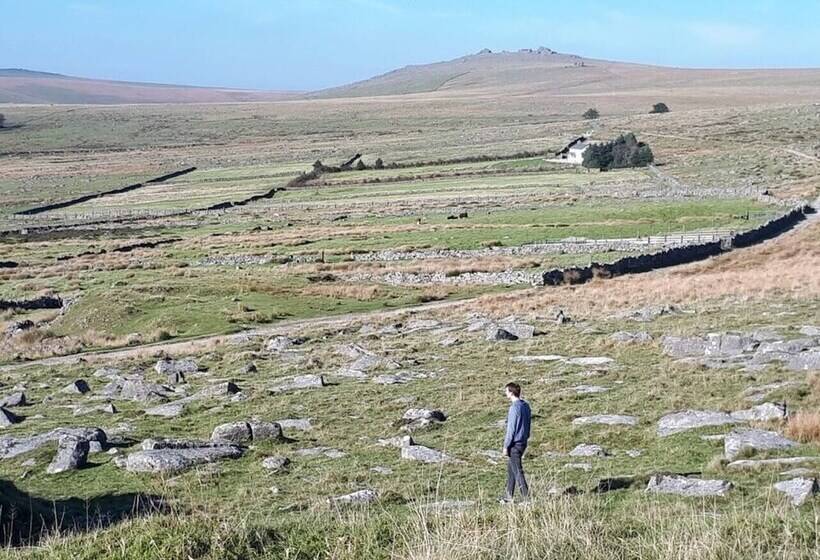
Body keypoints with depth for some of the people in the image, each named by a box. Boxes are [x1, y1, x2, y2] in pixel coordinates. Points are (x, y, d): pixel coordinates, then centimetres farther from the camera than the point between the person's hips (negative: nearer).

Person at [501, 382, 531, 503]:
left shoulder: (514, 408, -18)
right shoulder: (526, 406, 9)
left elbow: (511, 429, -18)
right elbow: (527, 425, 16)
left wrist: (506, 446, -14)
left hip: (514, 444, -9)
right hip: (523, 442, 9)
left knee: (517, 471, -4)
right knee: (511, 470, 17)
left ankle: (526, 497, -4)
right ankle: (508, 496, 23)